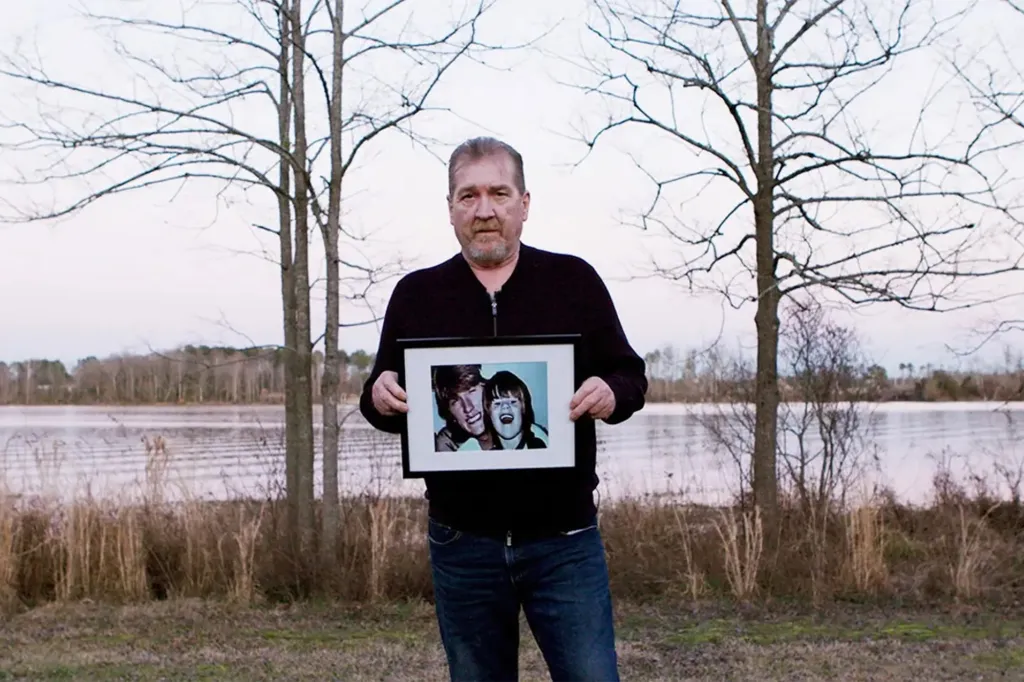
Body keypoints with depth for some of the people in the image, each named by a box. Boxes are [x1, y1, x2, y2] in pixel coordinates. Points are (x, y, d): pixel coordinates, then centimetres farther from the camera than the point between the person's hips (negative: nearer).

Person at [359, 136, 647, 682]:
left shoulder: (574, 280, 2)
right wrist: (380, 397, -15)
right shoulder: (416, 295, 5)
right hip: (461, 543, 2)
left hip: (564, 540, -1)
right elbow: (381, 402, 9)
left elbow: (630, 375, 5)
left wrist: (611, 393, -19)